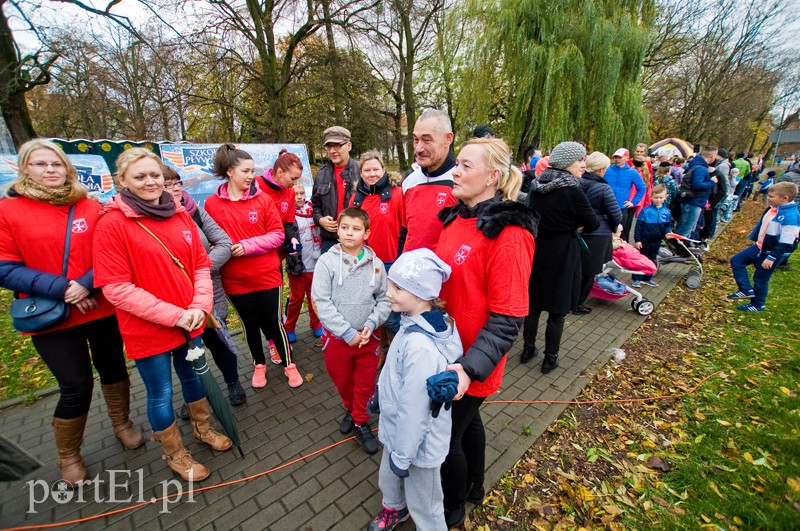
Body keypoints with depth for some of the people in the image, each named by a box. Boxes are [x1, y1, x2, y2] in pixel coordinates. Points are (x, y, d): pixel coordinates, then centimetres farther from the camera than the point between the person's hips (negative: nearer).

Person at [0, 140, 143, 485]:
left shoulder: (91, 208, 1)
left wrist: (87, 284, -17)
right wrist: (60, 290, -17)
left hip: (102, 309, 2)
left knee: (113, 368, 15)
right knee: (76, 386, 2)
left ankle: (122, 424, 41)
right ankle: (68, 456, 30)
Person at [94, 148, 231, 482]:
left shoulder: (180, 215, 1)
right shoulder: (112, 223, -12)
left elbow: (201, 264, 3)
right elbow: (116, 288, -15)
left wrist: (200, 306, -11)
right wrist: (173, 315, -19)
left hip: (190, 322, 4)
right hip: (147, 330, -4)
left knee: (192, 377, 23)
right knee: (161, 394, 14)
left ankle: (202, 428, 48)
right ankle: (174, 454, 39)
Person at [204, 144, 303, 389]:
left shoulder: (263, 199, -4)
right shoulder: (212, 204, -3)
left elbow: (277, 235, -6)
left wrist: (247, 245, -17)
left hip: (267, 275, -1)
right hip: (234, 279, 1)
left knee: (273, 323, 9)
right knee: (250, 325, 17)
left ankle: (289, 365, 28)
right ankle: (259, 365, 39)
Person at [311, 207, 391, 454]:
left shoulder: (375, 263, -6)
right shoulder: (327, 261, -11)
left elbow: (384, 299, 0)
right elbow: (321, 301, -15)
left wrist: (370, 325, -14)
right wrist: (348, 333, -17)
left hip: (367, 337, 1)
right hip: (336, 337, 0)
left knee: (365, 384, 14)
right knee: (342, 380, 21)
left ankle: (360, 423, 39)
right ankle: (350, 409, 51)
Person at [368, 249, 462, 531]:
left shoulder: (420, 347, -38)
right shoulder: (426, 320, -10)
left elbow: (414, 411, -28)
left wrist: (402, 455, -14)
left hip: (418, 442, -9)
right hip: (397, 430, 9)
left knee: (424, 505, 21)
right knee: (389, 477, 34)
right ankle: (395, 508, 63)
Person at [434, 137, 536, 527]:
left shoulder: (509, 233, -21)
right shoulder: (456, 217, 2)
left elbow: (507, 318, -22)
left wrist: (470, 367, -29)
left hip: (469, 362, -7)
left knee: (446, 436, 13)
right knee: (467, 419, 27)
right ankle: (473, 487, 56)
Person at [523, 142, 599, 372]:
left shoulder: (536, 186, 2)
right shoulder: (571, 190, -17)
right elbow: (593, 223, -10)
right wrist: (576, 226, 9)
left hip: (536, 250, 6)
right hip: (561, 254, -6)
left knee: (533, 304, 16)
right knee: (557, 310, 8)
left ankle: (528, 349, 29)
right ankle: (550, 358, 20)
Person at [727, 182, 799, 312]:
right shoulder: (773, 209, 0)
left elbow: (785, 243, -24)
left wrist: (771, 258, -24)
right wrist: (755, 240, 23)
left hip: (772, 253, -8)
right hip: (759, 247, 8)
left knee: (760, 279, 3)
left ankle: (757, 305, 22)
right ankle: (746, 290, 9)